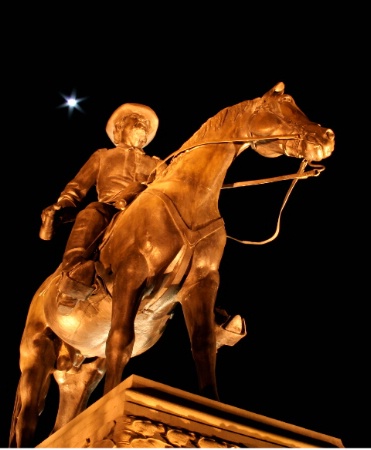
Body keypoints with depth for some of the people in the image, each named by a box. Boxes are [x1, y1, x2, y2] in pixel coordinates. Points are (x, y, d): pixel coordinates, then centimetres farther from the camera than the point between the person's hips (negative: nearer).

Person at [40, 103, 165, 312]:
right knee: (91, 214, -38)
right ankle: (75, 277, -53)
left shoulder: (156, 165, 33)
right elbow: (78, 187, 19)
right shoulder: (103, 157, 31)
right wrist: (61, 208, -5)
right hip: (108, 212, -1)